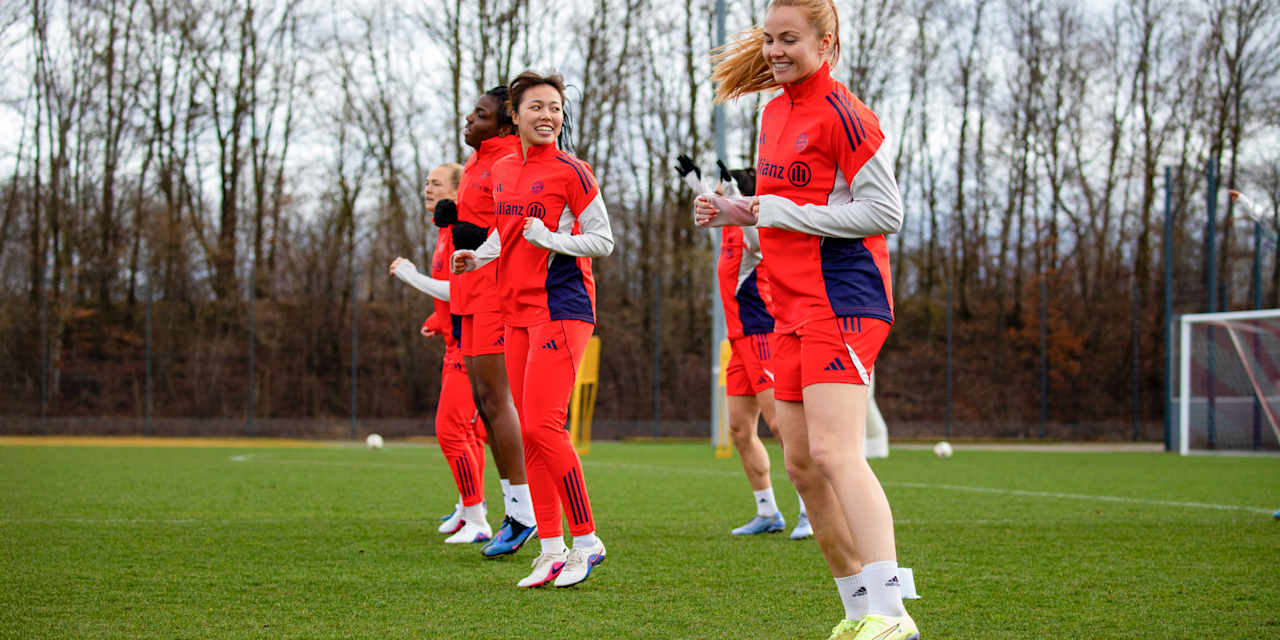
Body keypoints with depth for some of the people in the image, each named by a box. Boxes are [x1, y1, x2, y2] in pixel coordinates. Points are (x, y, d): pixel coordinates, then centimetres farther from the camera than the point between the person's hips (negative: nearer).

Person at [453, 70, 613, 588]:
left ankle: (586, 541, -3)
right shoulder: (502, 171, 14)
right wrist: (476, 257, 12)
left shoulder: (570, 171, -8)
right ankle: (552, 549, 13)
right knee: (532, 433, 7)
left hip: (562, 307, -8)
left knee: (541, 426, -13)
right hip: (517, 312, 8)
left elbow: (603, 240, -7)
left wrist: (551, 239, -19)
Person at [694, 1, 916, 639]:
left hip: (843, 299, -9)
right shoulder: (773, 112, 16)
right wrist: (731, 211, 10)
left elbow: (884, 211, -15)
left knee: (833, 452, -20)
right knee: (800, 463, 7)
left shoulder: (841, 114, -11)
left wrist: (778, 212, -14)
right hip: (792, 306, 9)